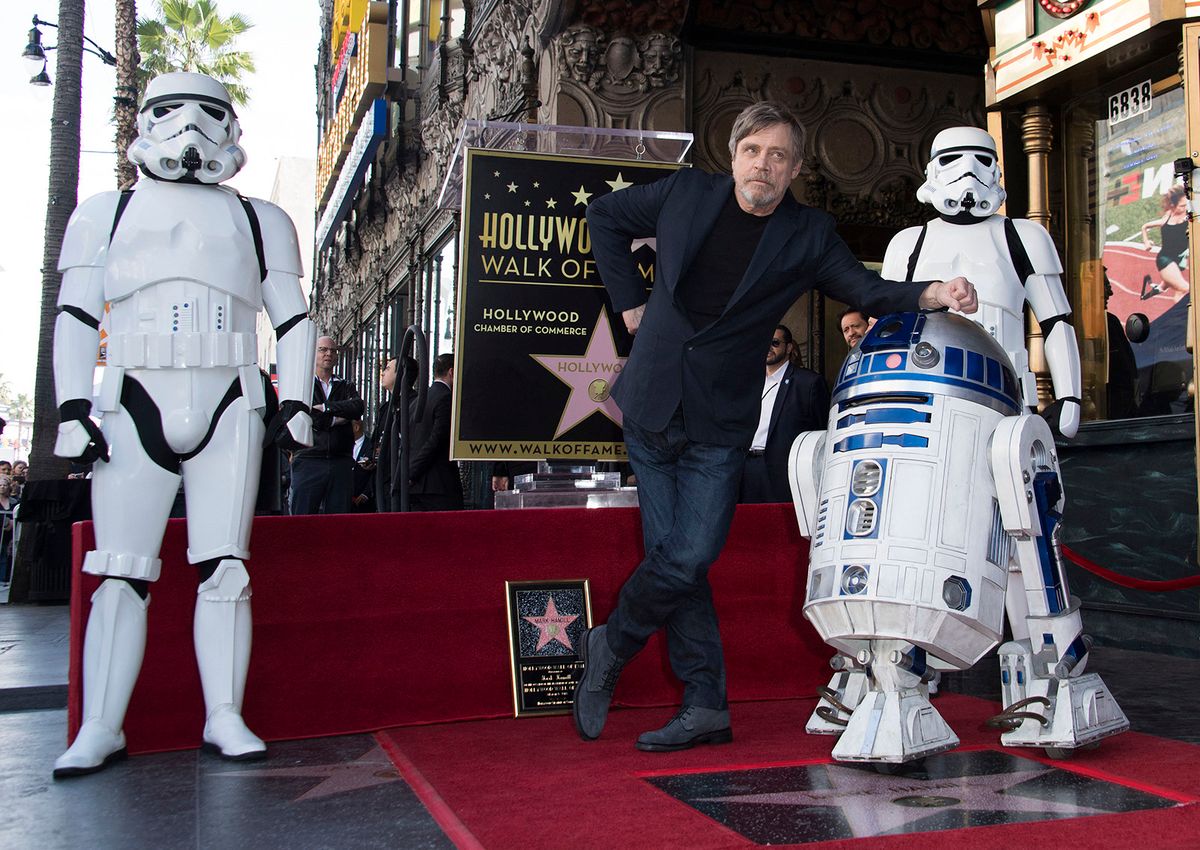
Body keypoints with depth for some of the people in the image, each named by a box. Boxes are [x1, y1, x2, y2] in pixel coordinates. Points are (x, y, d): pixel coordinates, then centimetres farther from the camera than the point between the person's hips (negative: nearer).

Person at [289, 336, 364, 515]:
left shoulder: (346, 387, 18)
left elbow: (358, 407, -4)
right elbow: (310, 420, -8)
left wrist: (325, 407, -8)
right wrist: (340, 416, -2)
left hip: (341, 463, 3)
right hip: (309, 461, -3)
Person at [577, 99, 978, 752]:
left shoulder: (807, 235, 0)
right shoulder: (686, 192, 4)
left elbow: (866, 289, -6)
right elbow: (605, 216, 17)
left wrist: (932, 294, -26)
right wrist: (629, 299, 9)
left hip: (718, 424, -2)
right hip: (650, 403, 2)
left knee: (688, 557, -12)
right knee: (672, 553, 2)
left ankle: (607, 648, 16)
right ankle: (705, 706, 13)